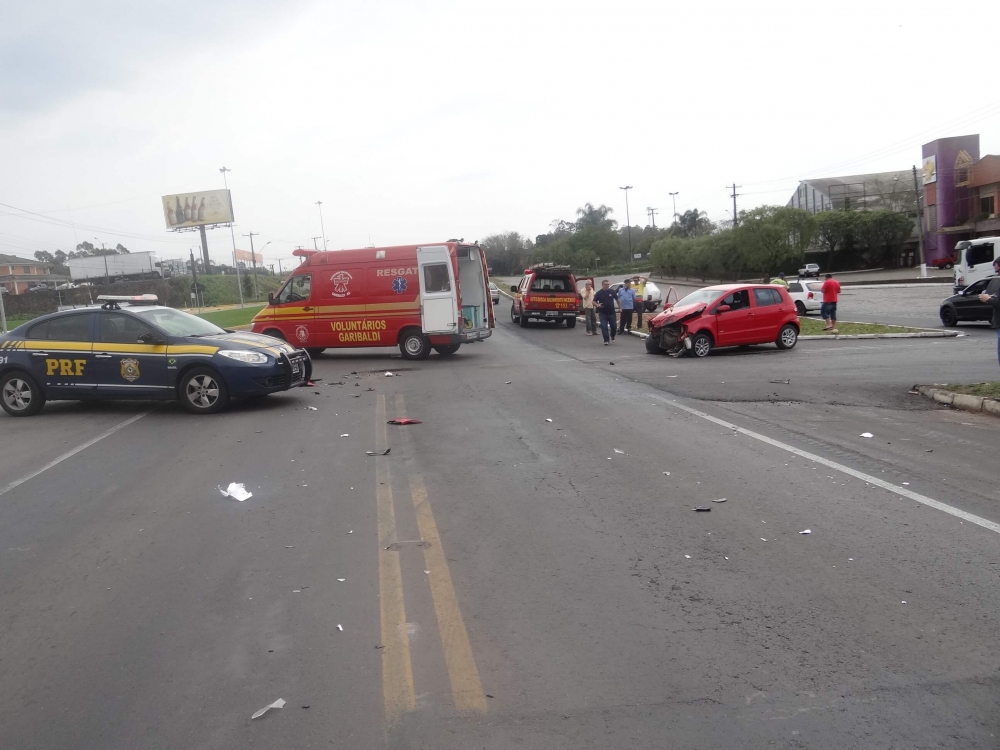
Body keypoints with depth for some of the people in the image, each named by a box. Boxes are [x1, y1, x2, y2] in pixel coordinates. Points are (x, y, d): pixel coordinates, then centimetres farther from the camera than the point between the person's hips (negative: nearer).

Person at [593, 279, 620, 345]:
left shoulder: (612, 292, 0)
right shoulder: (599, 293, -4)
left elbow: (617, 299, 11)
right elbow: (594, 302, -2)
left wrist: (620, 307, 6)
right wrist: (597, 305, -22)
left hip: (611, 313, 1)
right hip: (603, 313, -1)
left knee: (613, 326, 6)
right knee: (604, 327, -6)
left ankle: (613, 337, 32)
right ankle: (606, 341, -3)